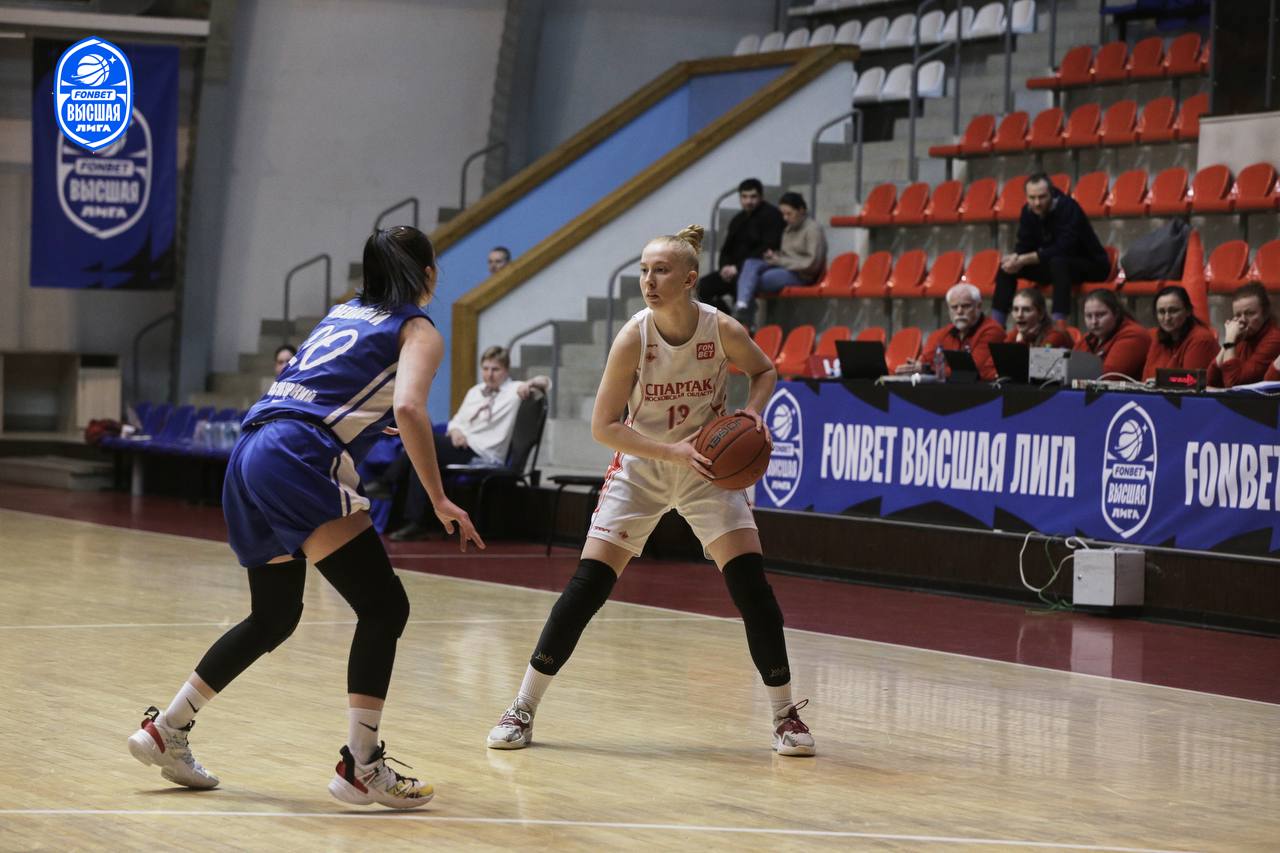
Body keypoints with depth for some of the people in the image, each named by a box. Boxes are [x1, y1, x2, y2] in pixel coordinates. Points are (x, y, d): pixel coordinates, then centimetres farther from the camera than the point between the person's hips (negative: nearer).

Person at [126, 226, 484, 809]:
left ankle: (166, 731, 29)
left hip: (252, 454, 8)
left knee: (274, 618, 23)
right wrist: (440, 503, -11)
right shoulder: (418, 331, 5)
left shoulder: (343, 313, 26)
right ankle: (360, 767, -12)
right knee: (384, 608, -6)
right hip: (300, 460, -8)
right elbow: (407, 408, -13)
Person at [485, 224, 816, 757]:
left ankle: (785, 714, 6)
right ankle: (523, 709, 2)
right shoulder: (633, 338, -20)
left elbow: (764, 372, 5)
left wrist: (752, 412, -15)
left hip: (710, 470, 1)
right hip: (639, 468, -1)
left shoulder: (723, 331, -18)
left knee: (750, 583, -10)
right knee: (587, 587, -8)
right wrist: (673, 451, -27)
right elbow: (603, 425, -17)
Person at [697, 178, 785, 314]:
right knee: (705, 285, -8)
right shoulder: (738, 220, 20)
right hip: (735, 269, 8)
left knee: (740, 281, -38)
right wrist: (725, 266, -4)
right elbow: (726, 249, 21)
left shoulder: (771, 215, -6)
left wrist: (738, 267, -19)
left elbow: (767, 249, -16)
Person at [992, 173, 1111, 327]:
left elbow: (1062, 249, -33)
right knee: (1007, 266, -4)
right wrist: (1015, 258, -26)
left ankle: (1059, 324, -44)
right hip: (1054, 267, 7)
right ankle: (996, 324, -4)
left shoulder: (1068, 208, -24)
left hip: (1091, 265, -7)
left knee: (1058, 262, -39)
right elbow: (1023, 246, -1)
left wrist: (1024, 260, -33)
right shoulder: (1028, 211, -4)